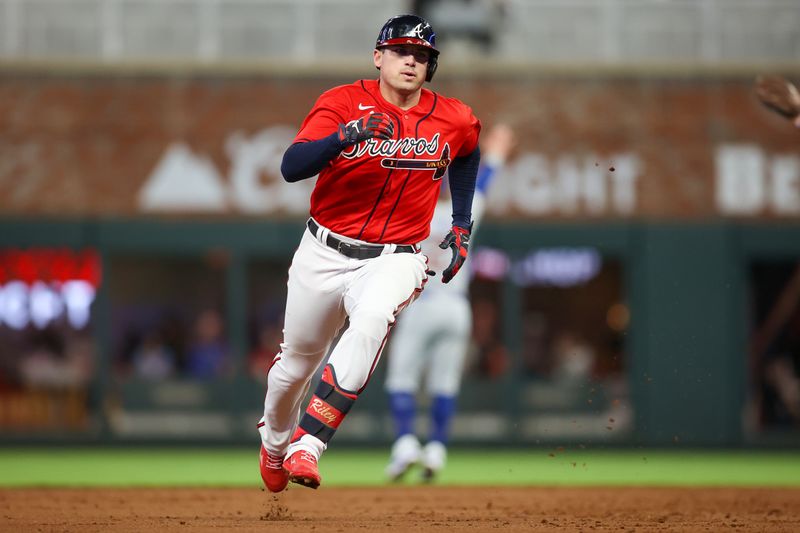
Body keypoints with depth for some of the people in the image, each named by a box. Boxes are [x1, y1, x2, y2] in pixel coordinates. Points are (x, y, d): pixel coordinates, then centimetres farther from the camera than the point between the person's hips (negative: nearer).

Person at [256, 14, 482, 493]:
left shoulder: (455, 121, -3)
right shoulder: (343, 104, -11)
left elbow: (467, 152, 23)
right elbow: (291, 167, -25)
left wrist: (462, 225, 17)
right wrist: (346, 136, -41)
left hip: (395, 259, 0)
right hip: (324, 254, 1)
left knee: (371, 322, -33)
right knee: (299, 359, 13)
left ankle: (307, 446, -34)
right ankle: (274, 440, 47)